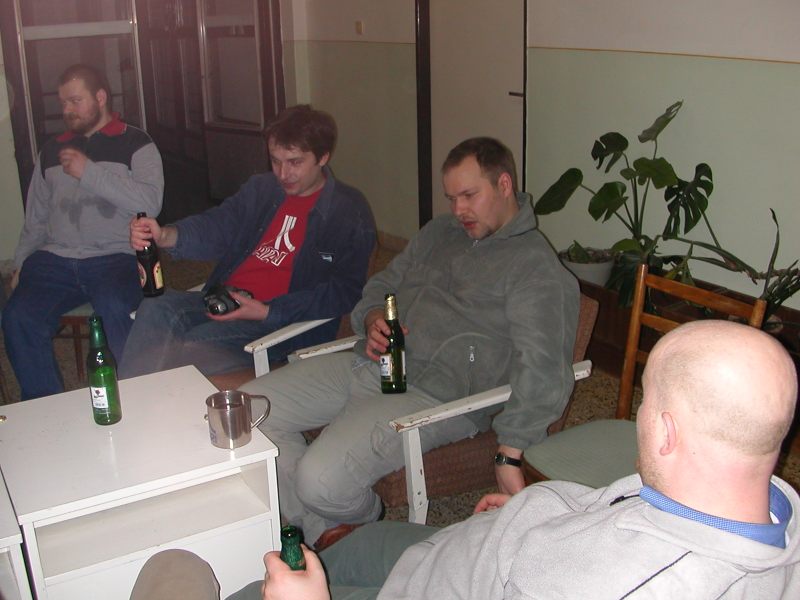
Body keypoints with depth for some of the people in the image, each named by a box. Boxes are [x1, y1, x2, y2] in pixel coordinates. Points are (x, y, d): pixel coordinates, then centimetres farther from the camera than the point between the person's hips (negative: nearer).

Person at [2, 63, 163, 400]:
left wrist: (90, 172, -11)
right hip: (54, 259, 4)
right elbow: (36, 219, 25)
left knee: (113, 310, -35)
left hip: (114, 257, -4)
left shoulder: (136, 145, 6)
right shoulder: (52, 151, 22)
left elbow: (150, 204, -11)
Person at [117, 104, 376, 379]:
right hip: (224, 300, 6)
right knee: (156, 309, -21)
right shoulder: (260, 188, 17)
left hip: (287, 321, -6)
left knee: (194, 344, -29)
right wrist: (164, 235, -17)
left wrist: (267, 312, -19)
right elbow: (216, 226, 6)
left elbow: (344, 292, -10)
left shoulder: (350, 213, -3)